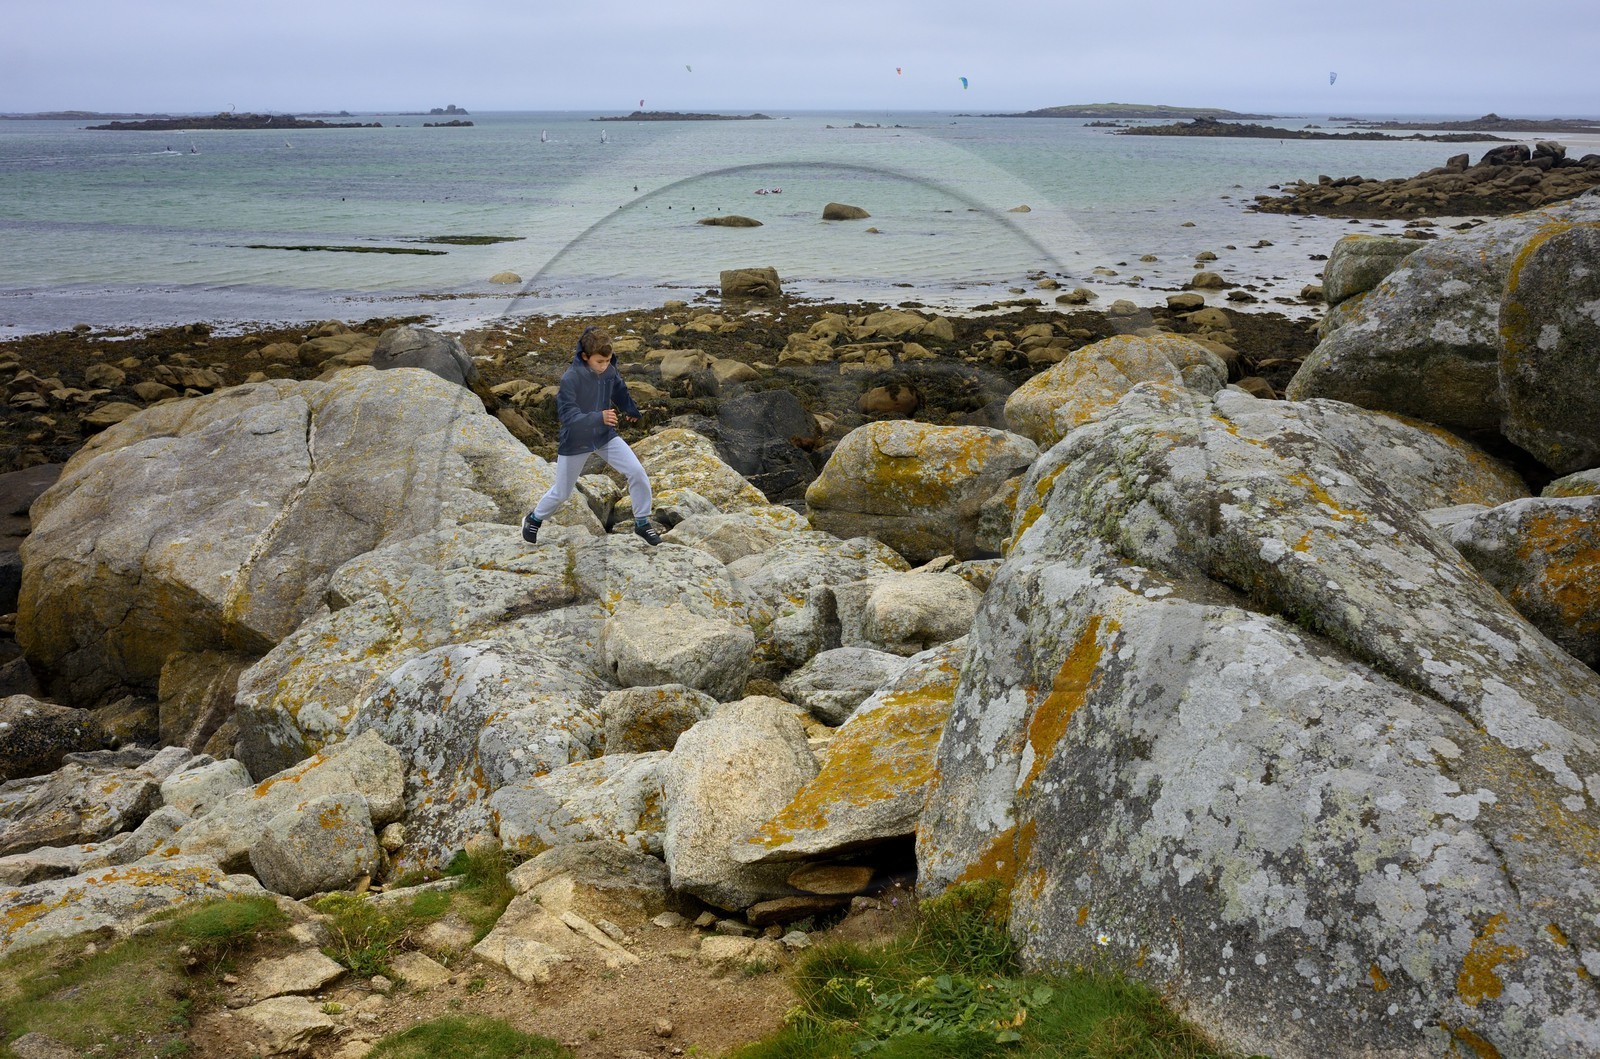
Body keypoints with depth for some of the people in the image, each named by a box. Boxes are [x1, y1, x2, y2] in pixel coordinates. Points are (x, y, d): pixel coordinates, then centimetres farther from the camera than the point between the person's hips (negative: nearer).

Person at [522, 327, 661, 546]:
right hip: (575, 442, -4)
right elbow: (568, 415, -34)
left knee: (637, 472, -12)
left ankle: (642, 523, 6)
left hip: (605, 435, 4)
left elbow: (620, 391, 10)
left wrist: (631, 411, 27)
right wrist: (599, 417, -48)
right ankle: (534, 519, 41)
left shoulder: (610, 371, -13)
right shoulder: (570, 379, -29)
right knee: (561, 493, 11)